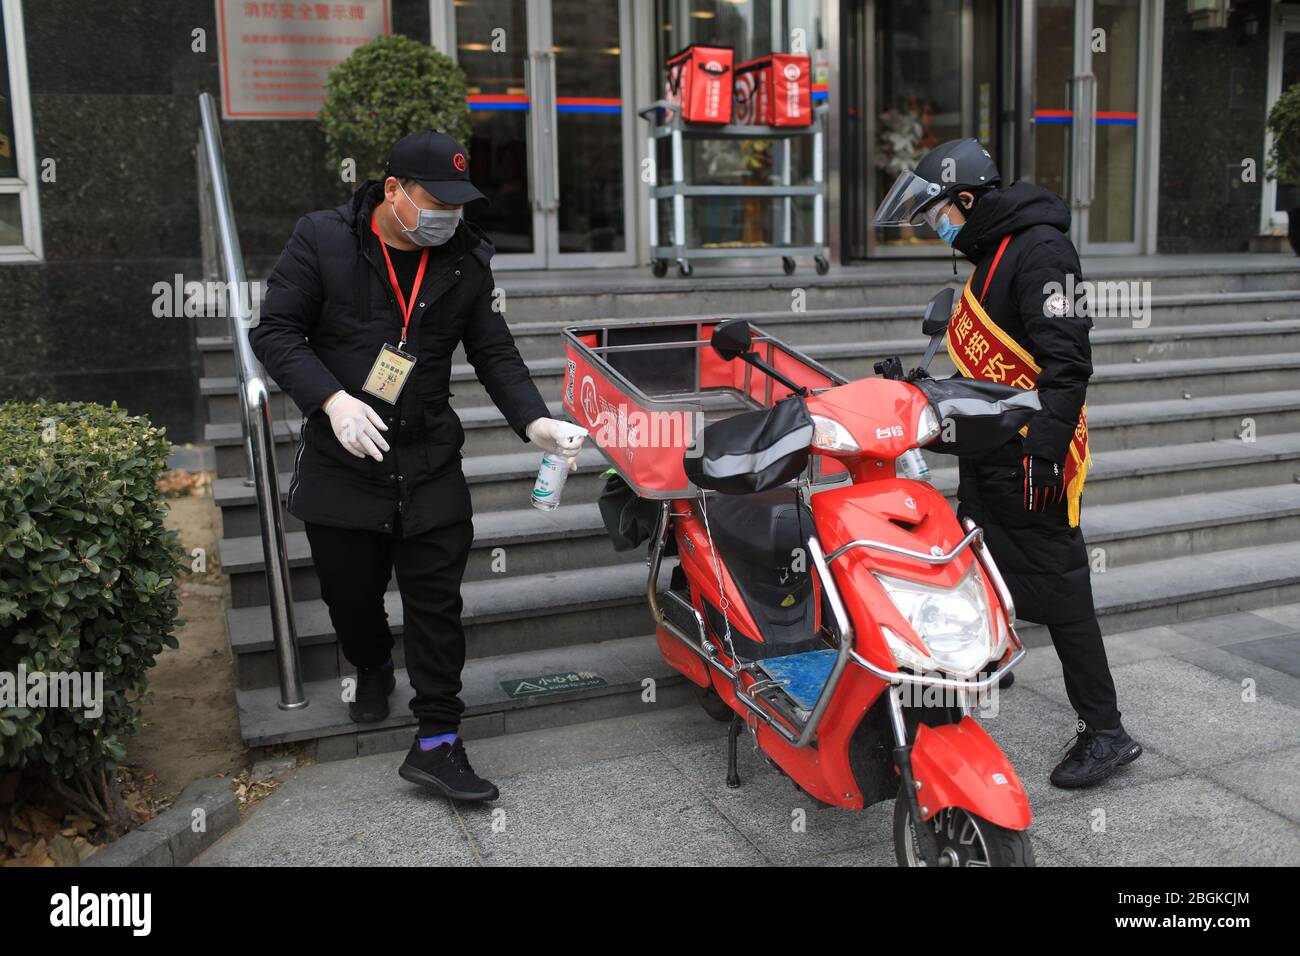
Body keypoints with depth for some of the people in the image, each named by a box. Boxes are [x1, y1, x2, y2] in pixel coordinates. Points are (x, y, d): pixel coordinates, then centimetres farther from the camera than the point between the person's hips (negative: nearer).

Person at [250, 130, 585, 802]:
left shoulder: (465, 261, 2)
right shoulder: (322, 239, -6)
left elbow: (494, 354, 6)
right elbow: (274, 331, -6)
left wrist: (534, 422, -10)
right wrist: (331, 399, -20)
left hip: (429, 462, 1)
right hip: (341, 462, -1)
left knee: (437, 603, -1)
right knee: (350, 595, 13)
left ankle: (437, 743, 9)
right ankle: (372, 667, 46)